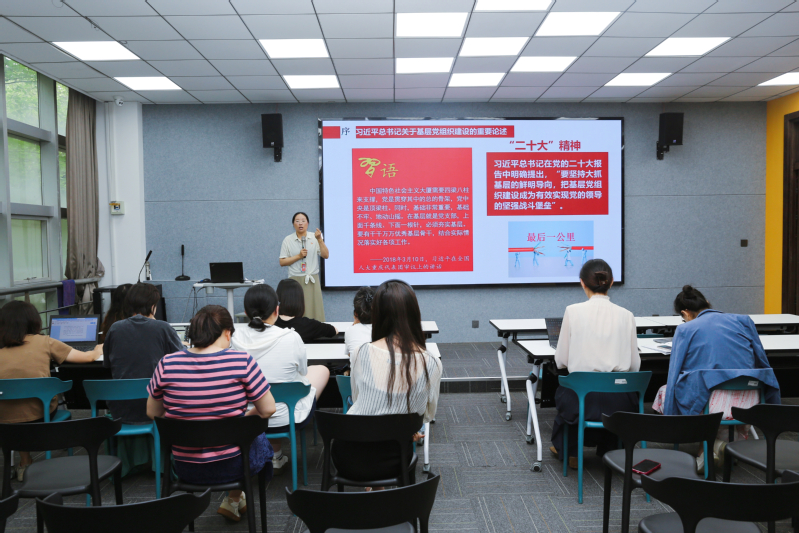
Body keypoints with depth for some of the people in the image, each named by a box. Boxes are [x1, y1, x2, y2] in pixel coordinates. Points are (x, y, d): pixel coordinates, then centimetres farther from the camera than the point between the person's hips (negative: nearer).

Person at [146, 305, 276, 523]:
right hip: (232, 467, -3)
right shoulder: (242, 361, -18)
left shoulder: (167, 364, -10)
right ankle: (233, 500, 32)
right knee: (259, 438, 31)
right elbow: (268, 409, -12)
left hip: (186, 469, 3)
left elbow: (152, 413, 2)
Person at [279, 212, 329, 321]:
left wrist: (319, 239, -14)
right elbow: (282, 262, 2)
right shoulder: (288, 240, 4)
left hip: (312, 280, 0)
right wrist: (298, 256, -8)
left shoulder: (314, 238, 5)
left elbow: (326, 255, -4)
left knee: (313, 310, -3)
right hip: (295, 280, 0)